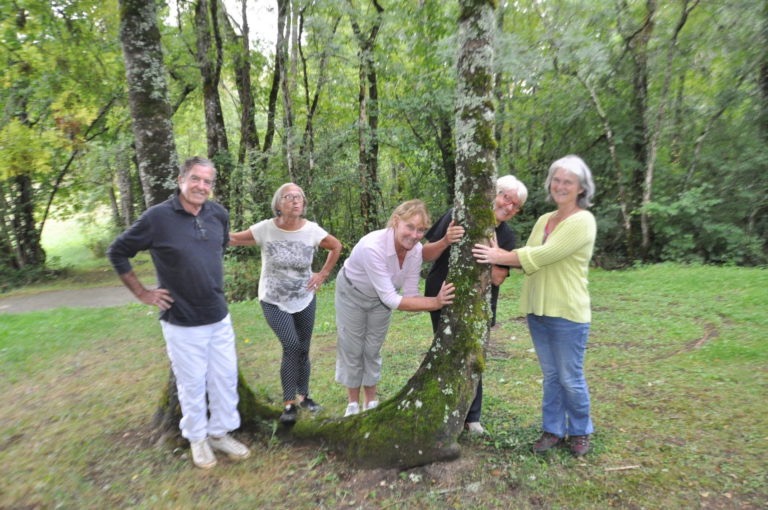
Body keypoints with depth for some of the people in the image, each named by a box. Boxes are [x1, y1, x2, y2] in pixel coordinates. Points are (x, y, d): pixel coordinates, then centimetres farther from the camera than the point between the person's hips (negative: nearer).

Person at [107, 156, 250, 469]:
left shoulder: (219, 214, -1)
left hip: (219, 317, 5)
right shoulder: (157, 217, -14)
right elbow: (117, 253, -3)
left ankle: (220, 433, 33)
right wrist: (142, 293, -3)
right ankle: (197, 438, 32)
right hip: (182, 323, -4)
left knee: (225, 378, 13)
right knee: (192, 384, 10)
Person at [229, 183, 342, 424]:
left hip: (304, 299, 3)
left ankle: (303, 396, 32)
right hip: (273, 301, -2)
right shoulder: (266, 228, -17)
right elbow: (234, 239, -9)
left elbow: (336, 246, 4)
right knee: (292, 346, -16)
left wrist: (324, 274, -3)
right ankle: (289, 403, 1)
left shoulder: (312, 230, -12)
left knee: (303, 349, 11)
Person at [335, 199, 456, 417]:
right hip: (352, 293, -4)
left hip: (381, 297, 5)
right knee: (352, 349, 8)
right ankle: (353, 404, 28)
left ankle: (371, 402, 32)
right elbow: (391, 299, -39)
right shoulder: (373, 247, -41)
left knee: (373, 349, 15)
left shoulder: (416, 250, -23)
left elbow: (410, 294, -17)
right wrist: (435, 303, -44)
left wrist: (438, 300, -35)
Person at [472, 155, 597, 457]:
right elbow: (528, 256, 8)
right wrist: (500, 256, -10)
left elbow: (543, 255, -22)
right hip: (537, 310, 7)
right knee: (550, 375, 17)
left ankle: (580, 432, 32)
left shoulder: (582, 221, -14)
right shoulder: (544, 220, 10)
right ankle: (553, 430, 32)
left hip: (567, 313, -6)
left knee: (570, 378, 9)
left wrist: (500, 257, -18)